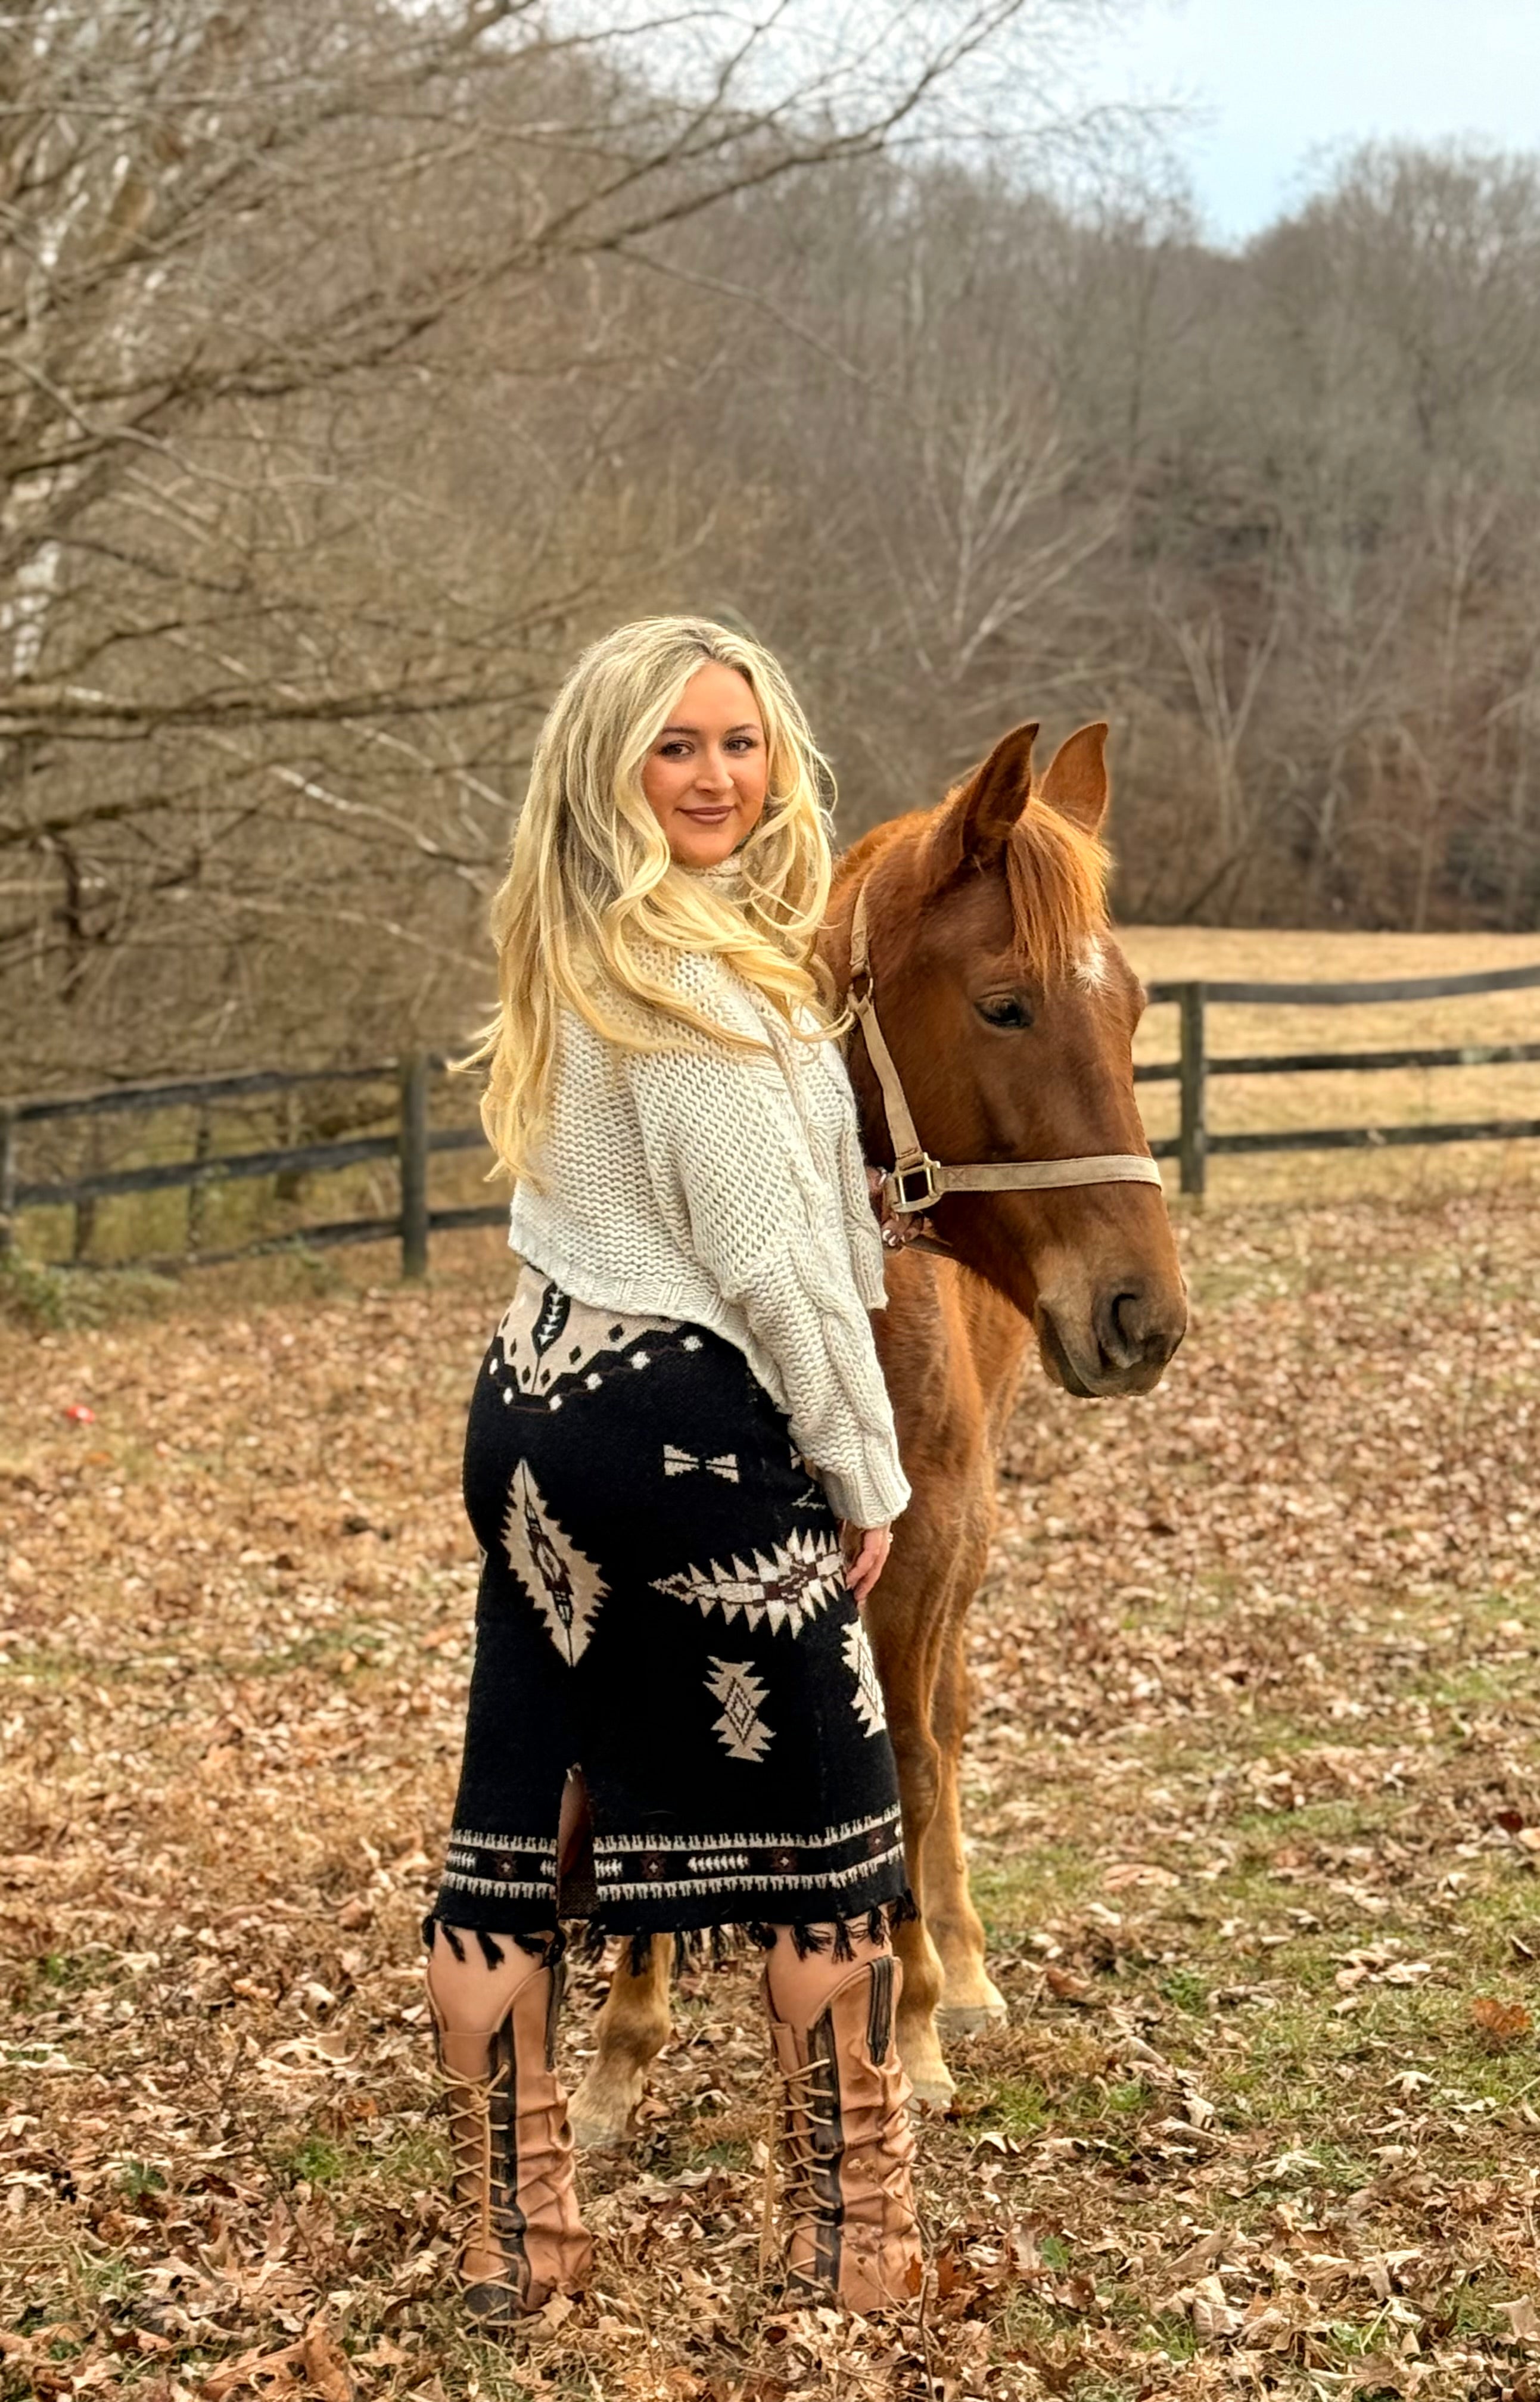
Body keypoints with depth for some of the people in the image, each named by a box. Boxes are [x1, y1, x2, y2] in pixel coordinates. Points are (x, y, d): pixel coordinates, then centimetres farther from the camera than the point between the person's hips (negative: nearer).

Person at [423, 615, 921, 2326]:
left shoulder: (575, 956, 13)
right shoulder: (693, 971, -16)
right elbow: (767, 1255, -15)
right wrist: (864, 1468, -6)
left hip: (532, 1408, 9)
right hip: (685, 1428, -9)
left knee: (515, 1835, 9)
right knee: (829, 1842, 5)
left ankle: (513, 2246, 19)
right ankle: (852, 2250, 15)